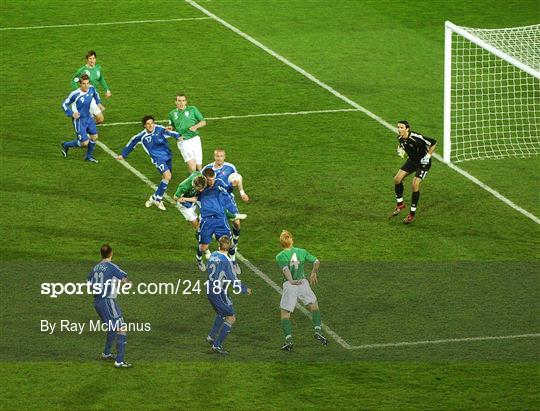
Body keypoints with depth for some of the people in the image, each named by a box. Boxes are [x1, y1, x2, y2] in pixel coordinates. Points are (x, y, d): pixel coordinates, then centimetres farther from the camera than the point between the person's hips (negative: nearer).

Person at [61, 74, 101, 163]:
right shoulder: (75, 94, -25)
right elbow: (64, 104, -12)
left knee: (94, 137, 11)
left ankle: (89, 156, 34)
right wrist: (71, 114, -21)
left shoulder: (91, 89, -8)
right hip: (79, 120, -7)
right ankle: (65, 145, 19)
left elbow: (96, 94, 20)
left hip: (88, 118, 7)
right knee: (85, 143, -6)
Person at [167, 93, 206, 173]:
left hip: (195, 140, 0)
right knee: (192, 167, -19)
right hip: (183, 142, 0)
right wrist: (170, 128, 2)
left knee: (199, 167, 3)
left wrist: (196, 126, -12)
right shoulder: (172, 114, 10)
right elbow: (172, 126, 25)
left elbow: (203, 122, 7)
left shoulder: (192, 109, 5)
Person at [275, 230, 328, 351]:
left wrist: (291, 281, -35)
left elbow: (285, 269, -20)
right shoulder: (301, 252, 6)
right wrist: (313, 273, 20)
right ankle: (318, 331, 6)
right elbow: (316, 262, 3)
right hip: (303, 283, 2)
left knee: (285, 314, 9)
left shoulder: (280, 256, -3)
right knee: (314, 305, 22)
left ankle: (288, 340, -4)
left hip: (290, 286, -2)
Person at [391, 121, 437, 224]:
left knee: (415, 184, -17)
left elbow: (433, 143, -21)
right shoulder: (400, 138, -9)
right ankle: (400, 204, 15)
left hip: (423, 162, -7)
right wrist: (401, 150, -2)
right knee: (397, 179, -5)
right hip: (412, 160, 7)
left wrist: (428, 156, -22)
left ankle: (412, 213, -5)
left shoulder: (416, 138, -31)